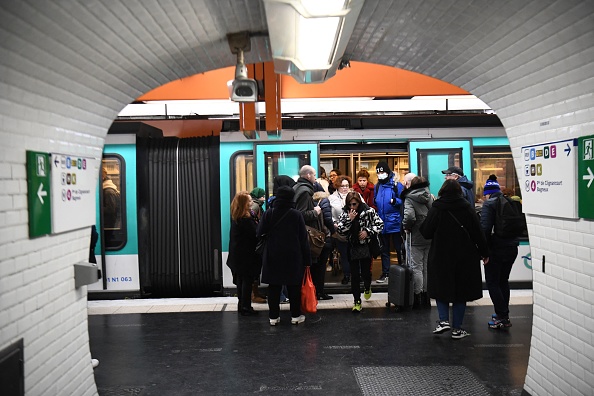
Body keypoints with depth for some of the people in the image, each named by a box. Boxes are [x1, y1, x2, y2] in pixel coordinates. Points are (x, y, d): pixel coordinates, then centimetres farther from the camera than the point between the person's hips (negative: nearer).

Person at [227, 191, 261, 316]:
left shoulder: (235, 217, 6)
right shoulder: (246, 219, -21)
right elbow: (256, 234, -20)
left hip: (237, 254, 9)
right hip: (247, 255, -9)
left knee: (240, 280, 15)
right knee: (247, 280, -1)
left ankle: (242, 305, 24)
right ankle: (246, 307, 4)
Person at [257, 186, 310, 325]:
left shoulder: (268, 213, -5)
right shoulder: (296, 215, -7)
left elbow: (259, 233, -6)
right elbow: (303, 238, -5)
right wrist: (306, 259, 1)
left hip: (272, 256, 1)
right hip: (293, 257, -1)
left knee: (274, 287, 9)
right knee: (294, 286, 9)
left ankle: (273, 316, 13)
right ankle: (296, 315, 16)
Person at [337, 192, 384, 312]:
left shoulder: (368, 211, -6)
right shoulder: (345, 213, 0)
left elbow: (380, 224, -1)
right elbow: (340, 231, -6)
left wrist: (367, 231, -13)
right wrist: (349, 219, -17)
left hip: (366, 247, -1)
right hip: (352, 248, 1)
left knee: (366, 272, 3)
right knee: (355, 275, 1)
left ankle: (367, 287, 40)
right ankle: (357, 301, 11)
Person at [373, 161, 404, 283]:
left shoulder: (396, 185, -8)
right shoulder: (377, 186, 9)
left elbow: (403, 201, -10)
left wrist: (395, 201, -26)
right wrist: (375, 202, -1)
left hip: (394, 222, -5)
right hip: (382, 223, 5)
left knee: (399, 248, 6)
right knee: (384, 250, 13)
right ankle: (385, 273, 22)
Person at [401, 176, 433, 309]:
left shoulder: (409, 198, -13)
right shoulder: (429, 196, 7)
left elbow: (409, 216, -27)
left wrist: (406, 227, -10)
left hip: (416, 237, -6)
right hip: (430, 237, 6)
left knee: (416, 267, 3)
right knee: (427, 267, 14)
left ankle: (418, 297, 7)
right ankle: (426, 297, 23)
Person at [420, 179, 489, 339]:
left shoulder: (436, 209, -8)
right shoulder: (467, 208, -3)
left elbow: (426, 233, -8)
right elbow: (478, 234, -1)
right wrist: (484, 253, 10)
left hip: (440, 257, -1)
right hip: (464, 258, 1)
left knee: (441, 288, 15)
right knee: (461, 290, 10)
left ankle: (444, 320, 0)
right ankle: (457, 328, 12)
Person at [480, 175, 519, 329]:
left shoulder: (489, 204, -11)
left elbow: (485, 228, -20)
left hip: (496, 250, -7)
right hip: (512, 248, 7)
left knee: (492, 282, 1)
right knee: (503, 281, 19)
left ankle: (502, 317, -1)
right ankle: (503, 315, 26)